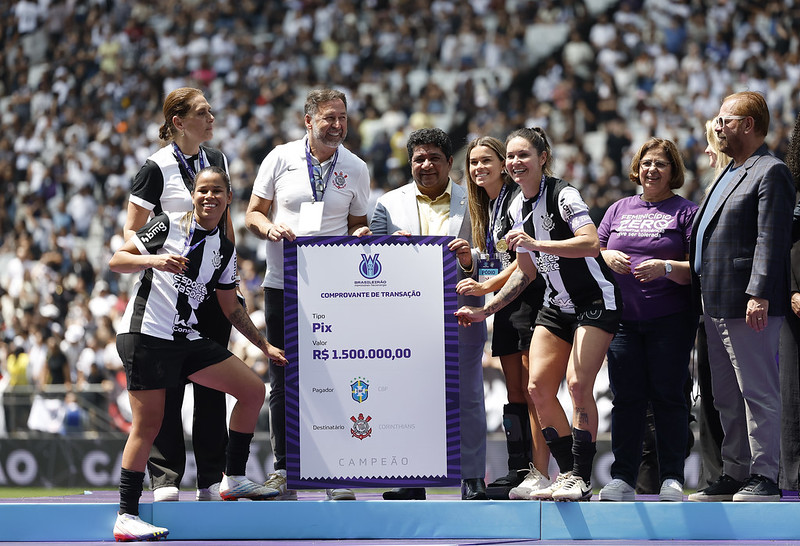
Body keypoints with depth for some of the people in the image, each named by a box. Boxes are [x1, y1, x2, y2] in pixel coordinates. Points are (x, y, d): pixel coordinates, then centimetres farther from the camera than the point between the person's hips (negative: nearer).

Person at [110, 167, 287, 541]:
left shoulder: (225, 249, 14)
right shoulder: (168, 225, -2)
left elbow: (232, 309, 23)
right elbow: (116, 260, -3)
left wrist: (265, 345, 22)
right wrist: (153, 260, -20)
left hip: (187, 339, 6)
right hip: (144, 334, -6)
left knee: (253, 389, 1)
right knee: (148, 424, -10)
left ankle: (233, 479, 12)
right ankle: (126, 517, -6)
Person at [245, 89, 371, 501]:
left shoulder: (356, 169, 7)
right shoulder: (281, 158, 4)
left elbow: (356, 224, 15)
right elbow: (253, 213, 9)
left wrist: (362, 234, -8)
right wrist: (270, 227, -13)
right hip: (282, 284, 0)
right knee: (284, 381, 2)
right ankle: (283, 471, 10)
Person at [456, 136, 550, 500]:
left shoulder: (518, 198, -9)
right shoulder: (484, 207, 19)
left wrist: (486, 286, -19)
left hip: (529, 297, -9)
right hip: (505, 304, 9)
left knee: (532, 391, -12)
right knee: (515, 392, 7)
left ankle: (539, 474, -15)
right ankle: (518, 471, 8)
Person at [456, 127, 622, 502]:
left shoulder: (564, 195, -16)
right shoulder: (518, 207, 8)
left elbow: (591, 244, -31)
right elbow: (526, 271, 18)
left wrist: (537, 244, -37)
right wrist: (484, 310, 17)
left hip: (595, 302, -8)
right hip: (556, 305, 8)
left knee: (578, 384, -19)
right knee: (538, 387, -4)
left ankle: (582, 479, -13)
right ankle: (566, 475, 6)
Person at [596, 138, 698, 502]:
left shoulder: (686, 212, 5)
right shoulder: (619, 210, 18)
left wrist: (666, 268, -18)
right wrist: (609, 258, -1)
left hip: (670, 319, -3)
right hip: (624, 318, 3)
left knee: (667, 396, -5)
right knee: (626, 398, 0)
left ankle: (672, 479, -2)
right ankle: (622, 478, 3)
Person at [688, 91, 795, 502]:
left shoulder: (771, 173, -8)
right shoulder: (728, 175, 21)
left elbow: (771, 240, -17)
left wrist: (758, 294, -25)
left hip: (748, 305, -10)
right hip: (716, 306, 10)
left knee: (758, 392, -6)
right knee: (727, 399, 13)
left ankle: (763, 477, -3)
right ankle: (735, 473, 20)